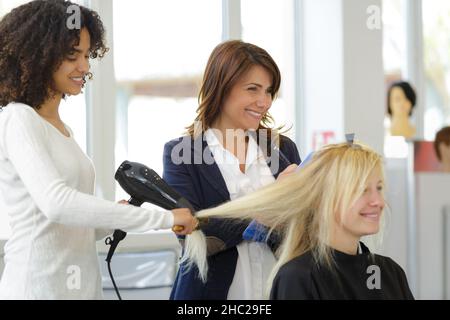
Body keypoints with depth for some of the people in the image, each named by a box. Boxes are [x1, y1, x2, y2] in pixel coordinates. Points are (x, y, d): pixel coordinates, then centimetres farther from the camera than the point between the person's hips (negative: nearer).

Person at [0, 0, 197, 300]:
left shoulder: (62, 129, 15)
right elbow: (56, 203, -27)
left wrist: (113, 223, -3)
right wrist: (164, 218, -26)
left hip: (83, 284, 8)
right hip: (40, 285, -8)